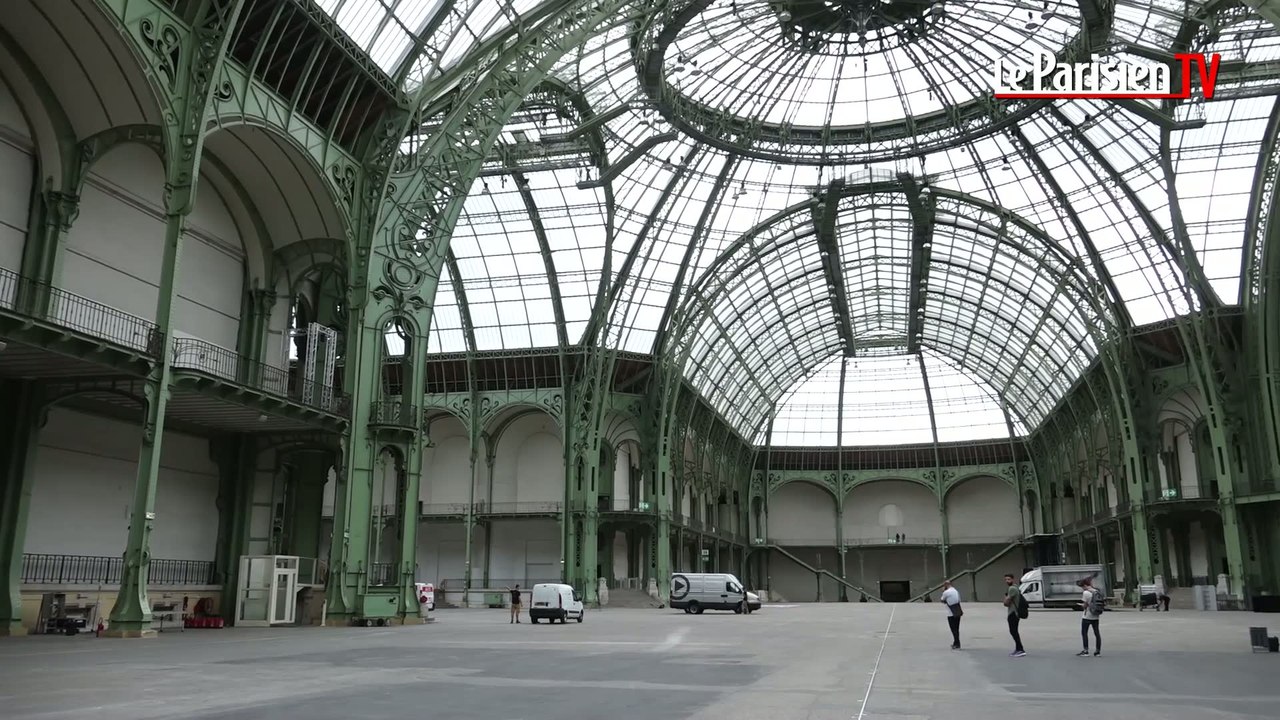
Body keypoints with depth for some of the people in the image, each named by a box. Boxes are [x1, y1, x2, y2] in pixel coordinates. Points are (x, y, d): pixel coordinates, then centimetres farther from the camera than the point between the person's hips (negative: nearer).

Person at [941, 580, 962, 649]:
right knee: (956, 629, 15)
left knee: (954, 630, -2)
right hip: (958, 613, 7)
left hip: (951, 614, -7)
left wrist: (943, 591, 8)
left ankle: (957, 645, -2)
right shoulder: (956, 591, 11)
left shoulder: (946, 592, -12)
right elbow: (959, 600, 15)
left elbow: (943, 601, 3)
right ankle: (955, 643, 24)